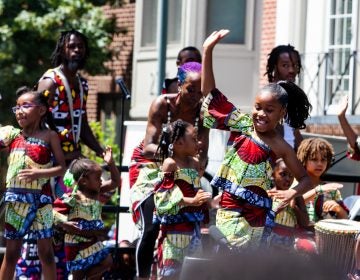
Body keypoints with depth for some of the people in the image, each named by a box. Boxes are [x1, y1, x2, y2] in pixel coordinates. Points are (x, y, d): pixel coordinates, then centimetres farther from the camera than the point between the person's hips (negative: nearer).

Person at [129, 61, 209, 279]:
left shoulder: (203, 110, -17)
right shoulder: (162, 104, -25)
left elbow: (203, 153, -20)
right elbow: (148, 148, -32)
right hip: (149, 165, -4)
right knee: (152, 227, -17)